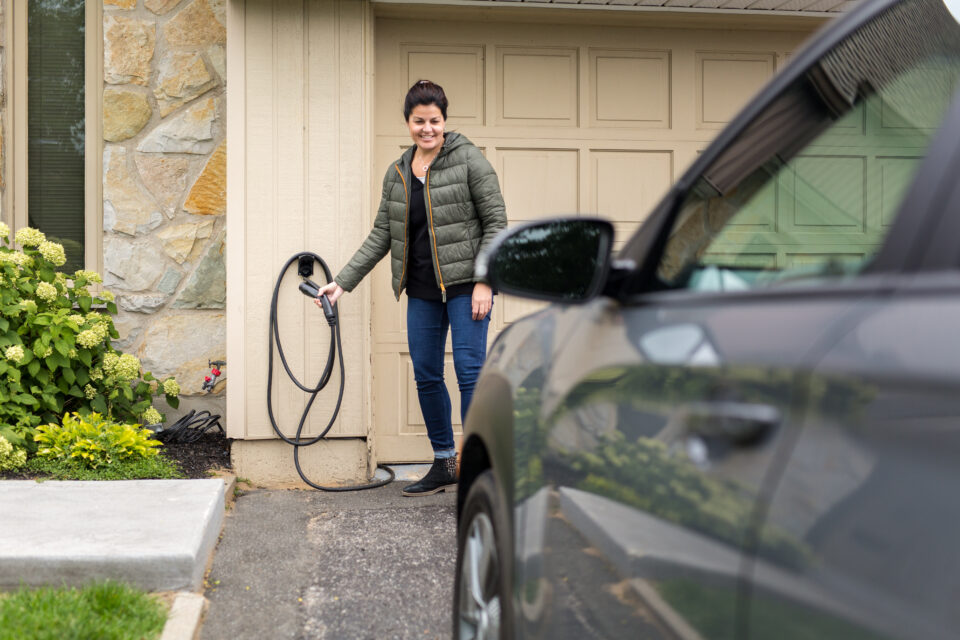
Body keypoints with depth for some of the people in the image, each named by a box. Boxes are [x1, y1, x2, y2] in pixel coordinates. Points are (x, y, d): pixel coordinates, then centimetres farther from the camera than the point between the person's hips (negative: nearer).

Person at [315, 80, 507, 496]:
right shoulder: (397, 173, 10)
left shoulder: (467, 159, -6)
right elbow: (380, 236, 12)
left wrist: (484, 282, -15)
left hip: (465, 285, -6)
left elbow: (495, 221, -8)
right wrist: (343, 282, 6)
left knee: (470, 372, -8)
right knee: (426, 376, 9)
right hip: (422, 290, 6)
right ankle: (444, 464, 23)